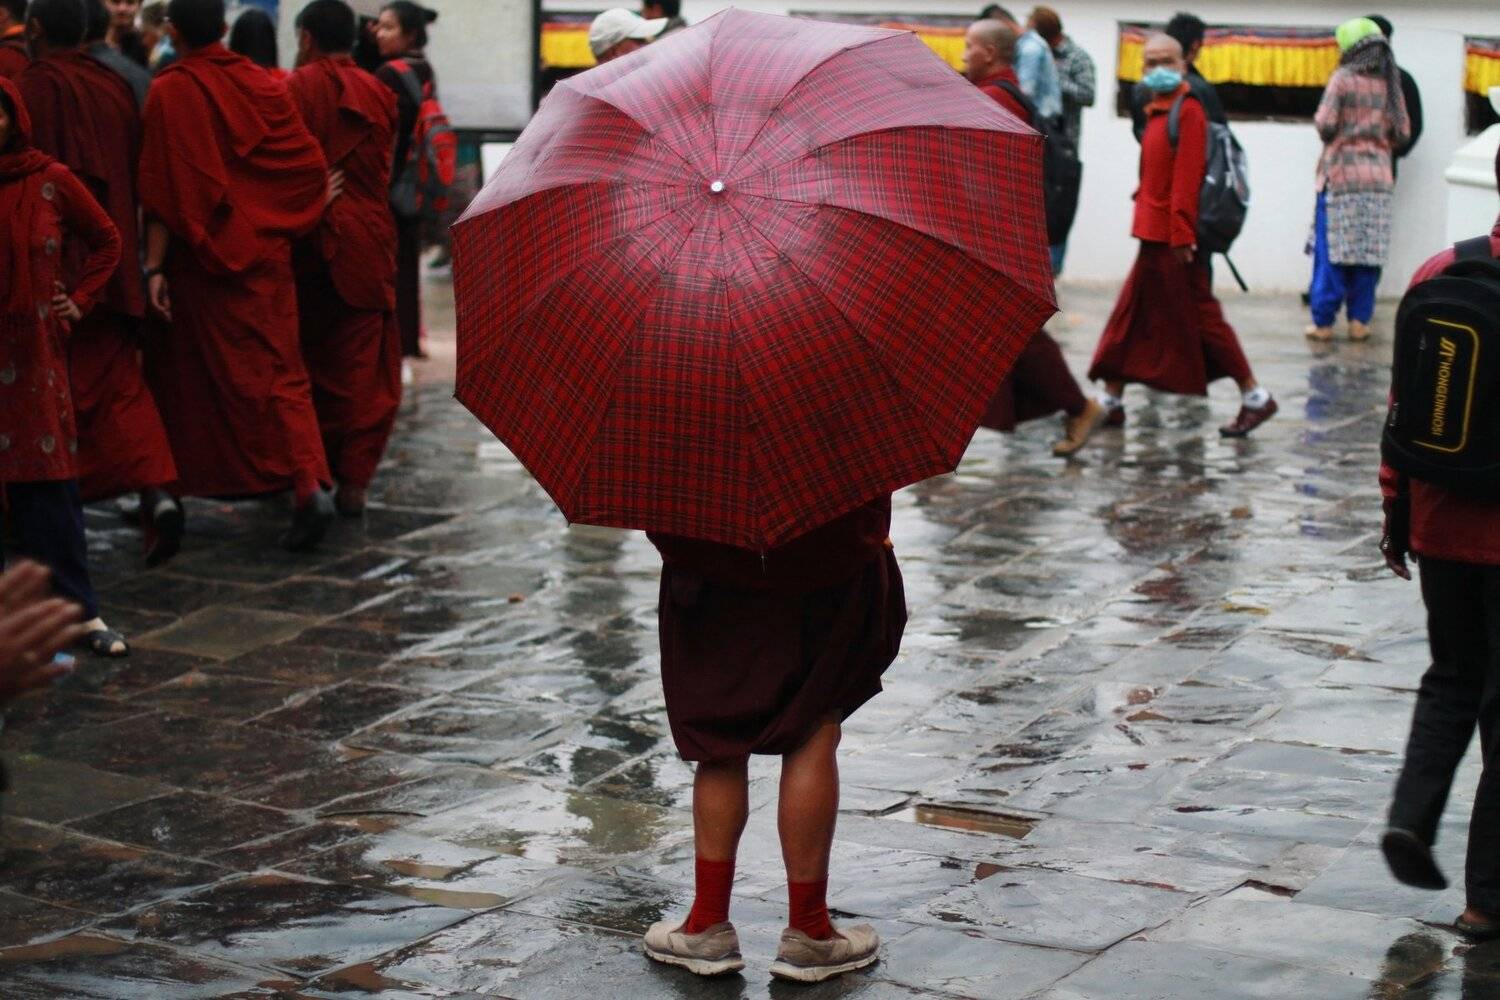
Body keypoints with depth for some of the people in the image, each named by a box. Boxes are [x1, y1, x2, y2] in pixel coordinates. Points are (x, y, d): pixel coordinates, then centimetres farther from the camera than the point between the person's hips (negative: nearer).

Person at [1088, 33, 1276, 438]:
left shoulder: (1187, 111, -13)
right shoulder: (1158, 112, 14)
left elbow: (1187, 177, -19)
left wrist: (1181, 234, -23)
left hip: (1172, 238, -9)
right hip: (1155, 236, 9)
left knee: (1200, 319, -3)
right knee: (1129, 318, 10)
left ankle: (1256, 398, 6)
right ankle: (1110, 401, 15)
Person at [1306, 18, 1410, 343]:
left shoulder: (1343, 79, -6)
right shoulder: (1390, 84, 6)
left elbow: (1325, 125, -10)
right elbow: (1402, 134, 8)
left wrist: (1320, 121, 11)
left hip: (1341, 174, -4)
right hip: (1378, 178, 4)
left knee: (1332, 252, -1)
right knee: (1369, 252, 6)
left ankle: (1323, 322, 0)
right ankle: (1359, 321, 8)